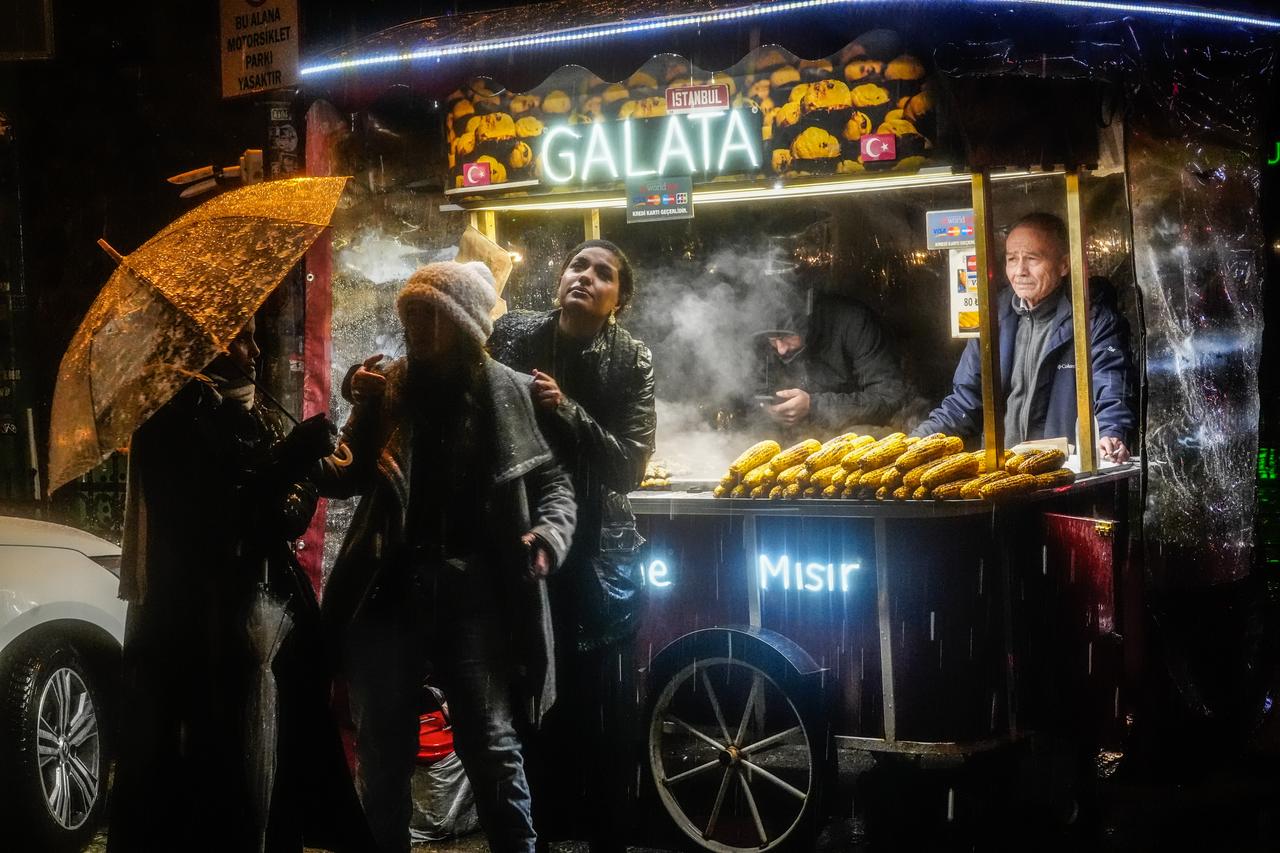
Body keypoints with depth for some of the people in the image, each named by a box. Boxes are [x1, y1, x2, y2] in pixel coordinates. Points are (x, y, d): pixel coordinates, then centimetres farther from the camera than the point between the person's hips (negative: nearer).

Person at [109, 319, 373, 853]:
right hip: (201, 628, -7)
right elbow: (208, 518, -15)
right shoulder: (174, 424, -6)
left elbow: (292, 515, 14)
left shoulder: (255, 421, 17)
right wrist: (293, 459, -17)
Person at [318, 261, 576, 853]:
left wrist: (551, 532, -10)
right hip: (388, 587, 2)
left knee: (492, 748, -1)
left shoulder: (509, 393, 2)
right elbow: (346, 475, 10)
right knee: (382, 751, 11)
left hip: (473, 591, -2)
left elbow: (552, 481, 9)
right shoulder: (386, 388, 6)